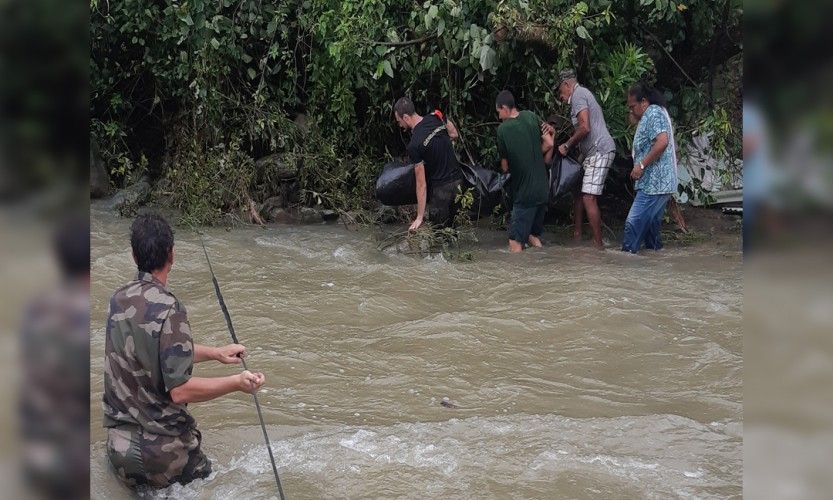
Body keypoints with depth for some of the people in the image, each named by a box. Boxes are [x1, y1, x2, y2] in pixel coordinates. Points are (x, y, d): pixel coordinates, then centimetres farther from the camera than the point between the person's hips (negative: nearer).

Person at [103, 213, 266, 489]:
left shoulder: (119, 299, 2)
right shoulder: (168, 309, -22)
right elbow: (180, 390, -22)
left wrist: (216, 352, 17)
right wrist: (237, 382, -13)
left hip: (118, 443, 6)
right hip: (161, 451, -6)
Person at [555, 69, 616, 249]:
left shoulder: (578, 94, -8)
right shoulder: (584, 94, 24)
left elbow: (584, 128, -19)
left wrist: (567, 146, -9)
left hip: (599, 151, -11)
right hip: (593, 153, 11)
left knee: (589, 198, -14)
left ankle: (598, 244, -13)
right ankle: (577, 234, 20)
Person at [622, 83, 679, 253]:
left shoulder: (654, 113, -10)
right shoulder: (653, 115, 22)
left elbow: (662, 142, -24)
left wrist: (641, 165, -21)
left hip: (654, 183, -11)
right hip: (658, 183, 11)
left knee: (634, 222, -12)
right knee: (651, 224, 12)